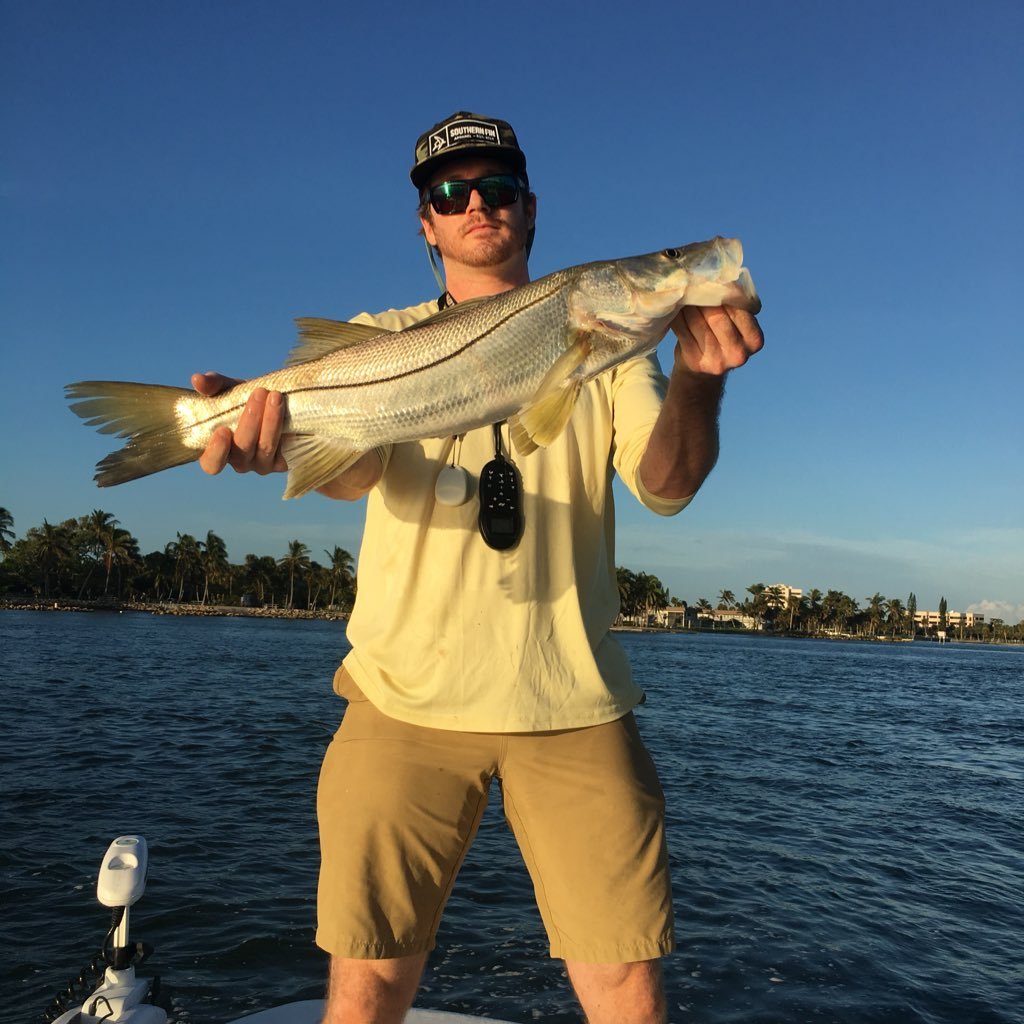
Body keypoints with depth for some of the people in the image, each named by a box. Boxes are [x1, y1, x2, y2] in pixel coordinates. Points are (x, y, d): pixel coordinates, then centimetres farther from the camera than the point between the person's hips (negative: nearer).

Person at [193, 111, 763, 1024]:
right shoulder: (383, 337, 10)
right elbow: (353, 467, -9)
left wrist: (696, 376, -24)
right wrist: (279, 436, -32)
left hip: (576, 707, 1)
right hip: (408, 701, 0)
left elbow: (667, 484, -4)